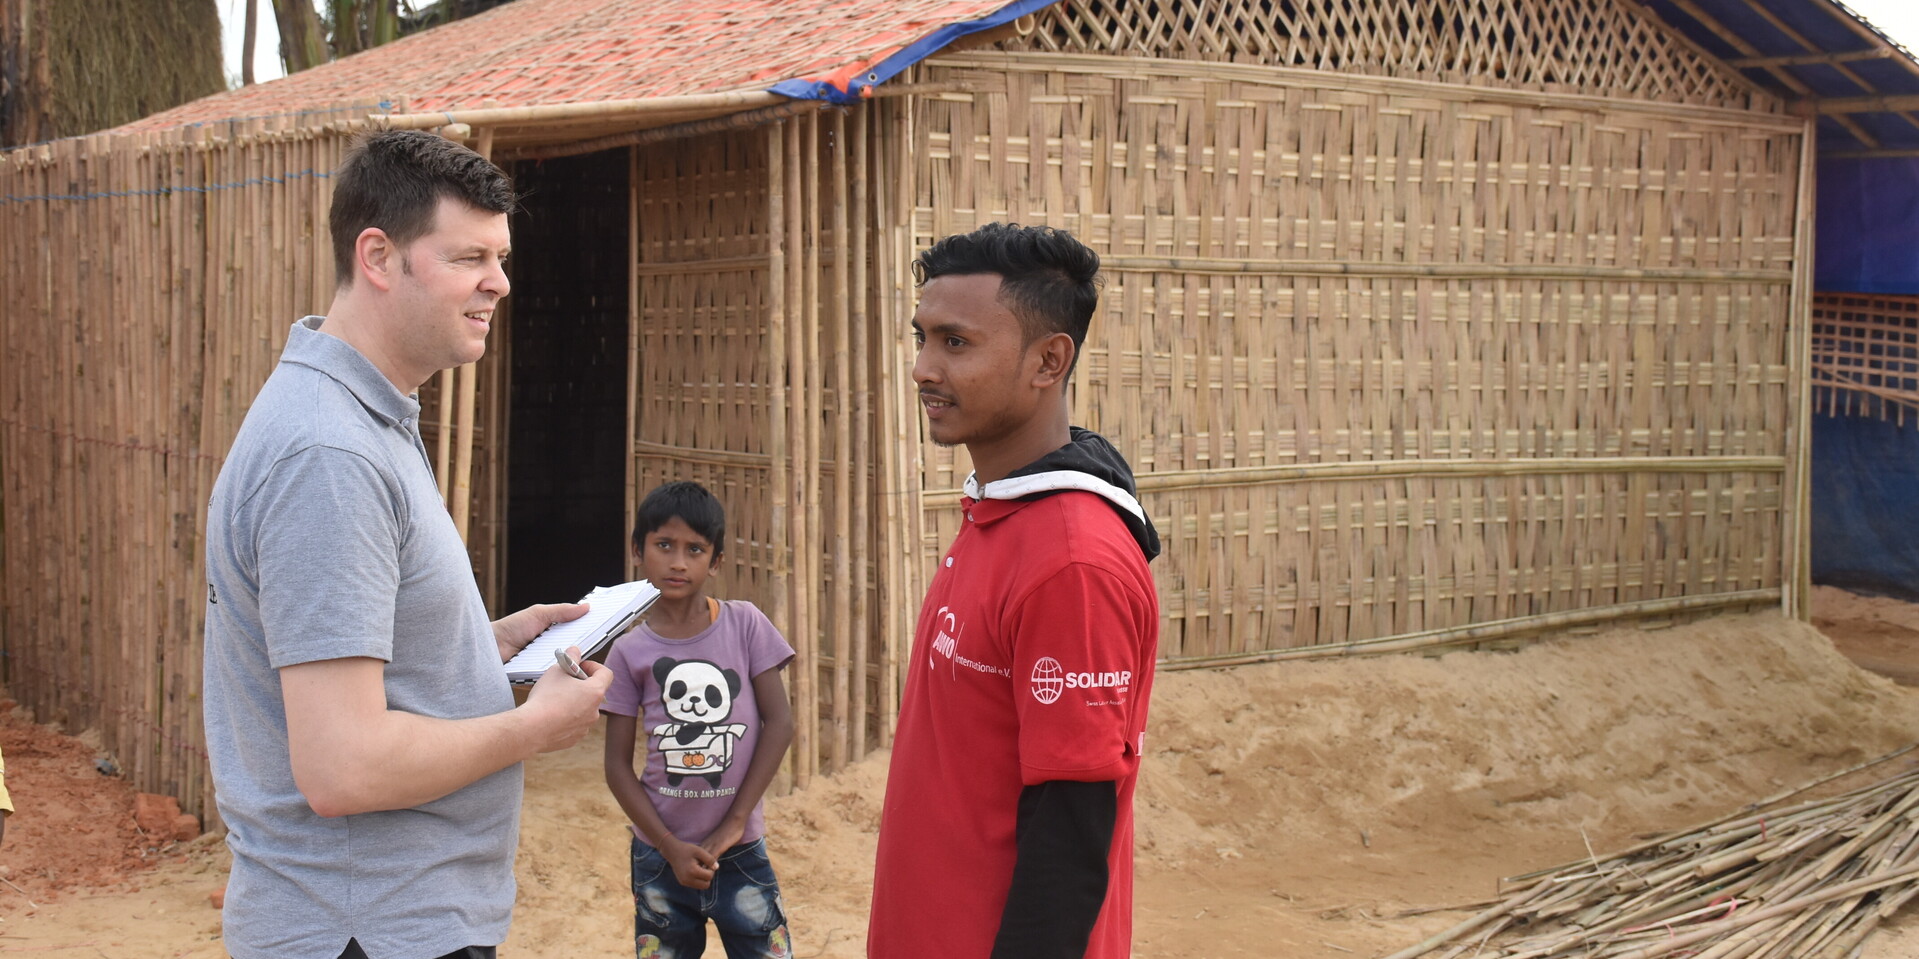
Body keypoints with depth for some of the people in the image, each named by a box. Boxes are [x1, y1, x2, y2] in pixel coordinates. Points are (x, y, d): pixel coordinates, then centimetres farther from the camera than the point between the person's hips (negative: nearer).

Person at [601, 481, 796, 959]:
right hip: (660, 856, 0)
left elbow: (779, 722, -3)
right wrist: (670, 847, -11)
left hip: (741, 854, 0)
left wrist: (735, 821, -8)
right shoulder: (629, 651, -2)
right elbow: (618, 765, -1)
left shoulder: (745, 624, -1)